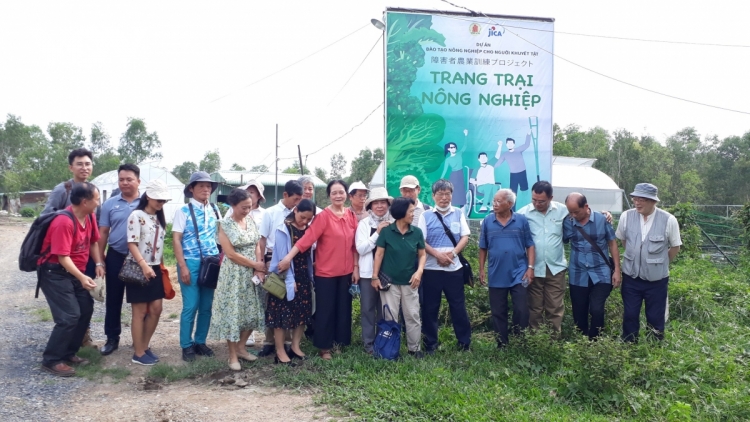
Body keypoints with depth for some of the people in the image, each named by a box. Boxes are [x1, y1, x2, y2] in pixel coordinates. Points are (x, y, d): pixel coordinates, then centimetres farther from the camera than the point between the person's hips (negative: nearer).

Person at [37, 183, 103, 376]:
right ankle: (51, 360, 1)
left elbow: (93, 242, 12)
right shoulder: (64, 222, -26)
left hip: (74, 272, 9)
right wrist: (81, 277, -36)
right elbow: (62, 256, -28)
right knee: (69, 316, -13)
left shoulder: (90, 217, 1)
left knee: (86, 309, 9)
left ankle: (68, 353, 22)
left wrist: (98, 264, -1)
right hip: (55, 273, -9)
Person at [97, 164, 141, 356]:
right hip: (116, 257, 2)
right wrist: (100, 259, 3)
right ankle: (112, 338, 22)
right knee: (113, 299, 9)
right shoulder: (110, 203, 3)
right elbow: (103, 233, 6)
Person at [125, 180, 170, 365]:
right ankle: (138, 354, 10)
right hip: (138, 269, -7)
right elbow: (132, 244, -17)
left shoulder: (159, 218, 12)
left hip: (155, 269, 7)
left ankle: (145, 347, 22)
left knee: (156, 309, 7)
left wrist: (158, 266, 12)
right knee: (140, 312, 0)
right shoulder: (137, 216, -10)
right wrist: (144, 265, -28)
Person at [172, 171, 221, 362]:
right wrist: (183, 266, -14)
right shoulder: (184, 211, -5)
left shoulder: (214, 210, 8)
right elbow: (176, 239, -8)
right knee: (191, 306, -2)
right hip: (191, 263, -4)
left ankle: (200, 342, 23)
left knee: (206, 306, 9)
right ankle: (187, 346, 12)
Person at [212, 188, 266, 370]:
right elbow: (231, 254, -14)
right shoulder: (225, 224, -10)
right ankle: (232, 356, 11)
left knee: (252, 312, 9)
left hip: (252, 274, 6)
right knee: (233, 312, 0)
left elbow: (257, 246, 6)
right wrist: (256, 265, -11)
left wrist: (258, 269, -8)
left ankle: (241, 347, 26)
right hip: (233, 275, -6)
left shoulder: (251, 220, 6)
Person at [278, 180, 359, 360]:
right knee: (325, 310, 5)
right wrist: (288, 257, -27)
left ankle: (338, 343, 28)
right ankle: (324, 347, 19)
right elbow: (307, 238, -20)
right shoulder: (323, 216, -12)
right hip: (326, 272, -5)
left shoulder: (351, 216, 3)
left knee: (343, 309, 13)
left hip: (346, 271, 5)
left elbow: (355, 244, 8)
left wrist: (356, 267, 6)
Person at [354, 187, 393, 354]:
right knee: (368, 308, 7)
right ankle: (369, 343, 18)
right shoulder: (364, 223, -1)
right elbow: (361, 249, -9)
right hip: (368, 272, -1)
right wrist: (377, 233, -14)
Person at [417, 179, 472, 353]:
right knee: (430, 307, 5)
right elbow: (421, 241, -5)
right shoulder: (426, 215, 1)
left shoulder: (458, 214, 7)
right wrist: (437, 254, -17)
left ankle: (464, 342, 18)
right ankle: (430, 343, 16)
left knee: (458, 305, 7)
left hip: (454, 267, 1)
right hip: (432, 268, -1)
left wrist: (453, 253, -14)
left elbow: (465, 237, 2)